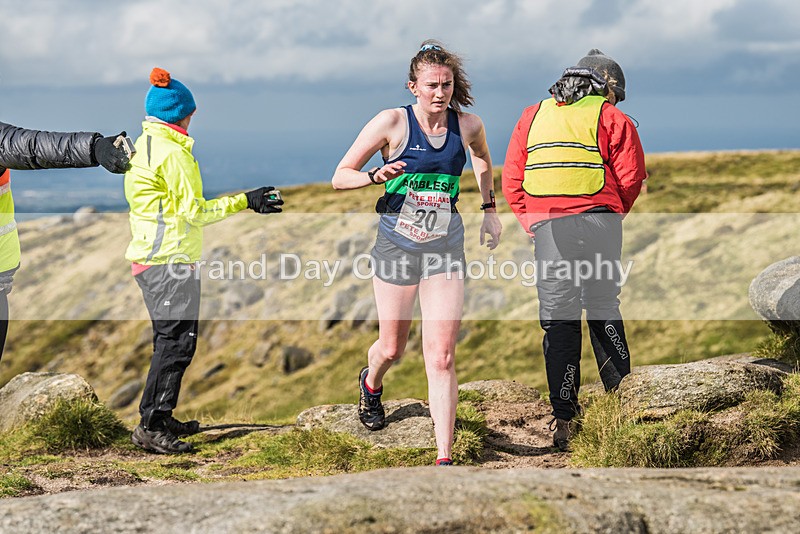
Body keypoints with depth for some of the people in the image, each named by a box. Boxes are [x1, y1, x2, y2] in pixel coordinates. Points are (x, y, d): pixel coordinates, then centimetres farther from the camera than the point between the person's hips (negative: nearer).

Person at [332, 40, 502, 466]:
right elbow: (340, 177, -6)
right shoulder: (392, 122, -9)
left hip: (445, 245, 1)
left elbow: (482, 159, 25)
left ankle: (444, 459, -8)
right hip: (397, 243, -1)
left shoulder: (468, 126, 0)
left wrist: (490, 210, 23)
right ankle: (371, 383, 51)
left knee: (441, 356, -9)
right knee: (392, 347, 12)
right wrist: (378, 175, -25)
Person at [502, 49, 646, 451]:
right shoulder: (611, 118, 6)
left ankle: (563, 419, -1)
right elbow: (631, 177, -1)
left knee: (558, 319, 2)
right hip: (598, 222, -1)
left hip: (546, 224, 1)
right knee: (603, 309, 13)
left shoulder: (532, 116, 17)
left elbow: (511, 180, 12)